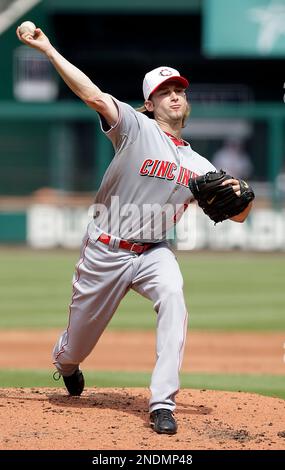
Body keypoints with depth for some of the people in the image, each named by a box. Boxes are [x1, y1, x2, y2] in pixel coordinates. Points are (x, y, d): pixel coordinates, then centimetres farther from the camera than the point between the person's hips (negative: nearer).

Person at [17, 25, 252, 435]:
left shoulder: (198, 166, 8)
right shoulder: (136, 128, -6)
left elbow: (238, 215, 8)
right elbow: (94, 95, -21)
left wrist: (238, 194, -17)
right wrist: (48, 50, -31)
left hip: (153, 252, 3)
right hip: (105, 251, -3)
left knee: (173, 300, -30)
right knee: (79, 341, 8)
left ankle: (163, 403, -29)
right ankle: (65, 362, 49)